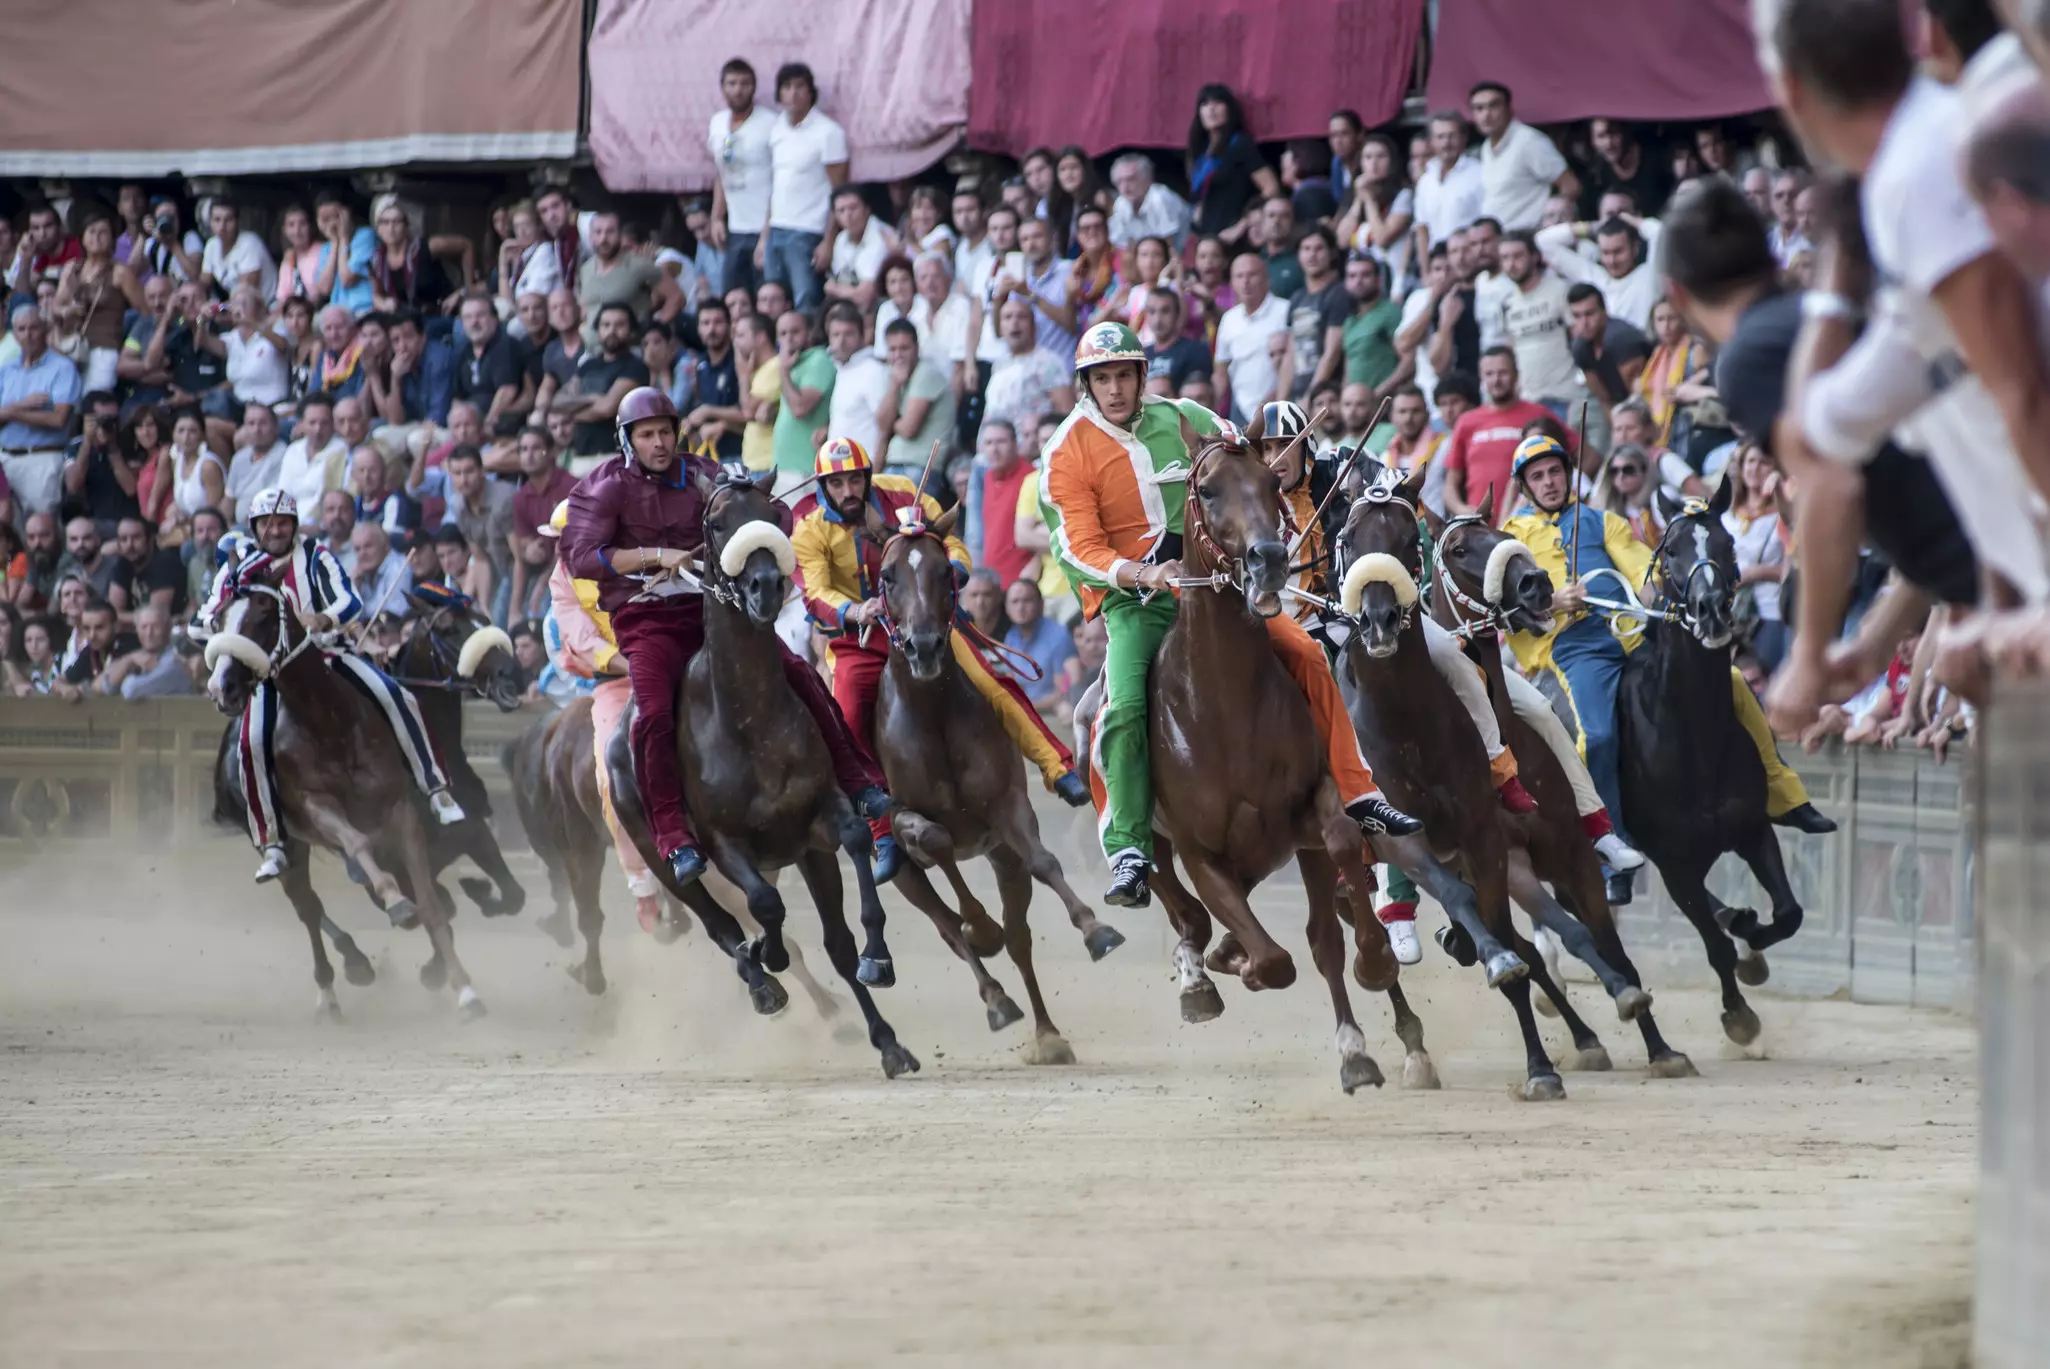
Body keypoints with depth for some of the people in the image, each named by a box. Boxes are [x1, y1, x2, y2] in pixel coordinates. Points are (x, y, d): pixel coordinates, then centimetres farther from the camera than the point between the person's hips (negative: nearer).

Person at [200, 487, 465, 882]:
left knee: (394, 698, -17)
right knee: (252, 743, -23)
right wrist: (218, 623, -25)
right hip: (270, 667, 0)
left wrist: (325, 619, -32)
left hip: (324, 654, 0)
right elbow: (207, 618, 0)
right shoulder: (239, 570, 4)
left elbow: (350, 601, -9)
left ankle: (437, 790, -6)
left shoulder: (315, 556, 1)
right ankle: (271, 845, -13)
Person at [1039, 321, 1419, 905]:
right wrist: (1142, 574, -27)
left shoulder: (1182, 420, 4)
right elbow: (1080, 549, -12)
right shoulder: (1068, 452, -6)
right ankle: (1129, 854, -24)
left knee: (1307, 654, -8)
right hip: (1132, 597, -3)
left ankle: (1359, 795, 1)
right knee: (1123, 710, -26)